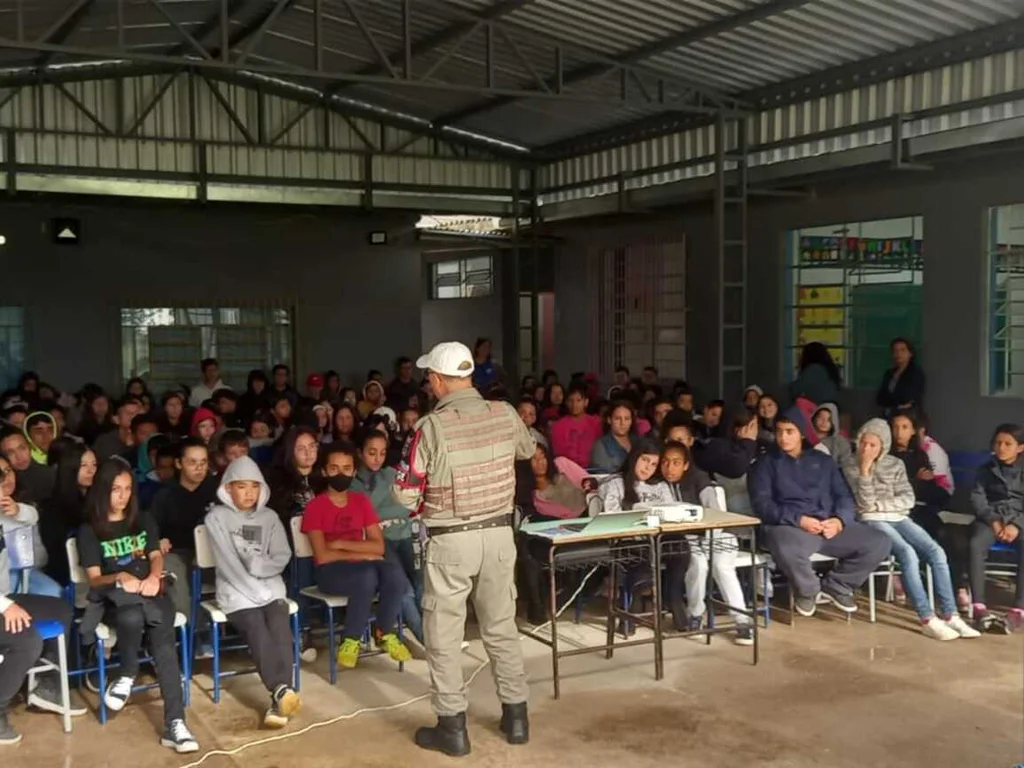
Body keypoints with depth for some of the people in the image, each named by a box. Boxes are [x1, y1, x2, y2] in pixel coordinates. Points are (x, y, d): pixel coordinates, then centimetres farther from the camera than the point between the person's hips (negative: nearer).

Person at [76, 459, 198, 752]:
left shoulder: (143, 520, 20)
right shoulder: (89, 530, 9)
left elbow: (156, 556, 12)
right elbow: (94, 578, 3)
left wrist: (154, 577, -11)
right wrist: (120, 577, -18)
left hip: (150, 592, 2)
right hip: (119, 598, -2)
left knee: (163, 642, -30)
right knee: (132, 617, -41)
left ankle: (175, 724, -36)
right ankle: (128, 673, -10)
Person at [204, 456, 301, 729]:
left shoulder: (269, 517, 15)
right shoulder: (217, 517, 3)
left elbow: (282, 556, 6)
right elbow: (229, 564, -6)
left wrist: (258, 565, -13)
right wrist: (255, 591, -14)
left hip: (271, 587, 3)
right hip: (237, 591, -3)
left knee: (280, 629, -25)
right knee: (258, 631, -29)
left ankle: (279, 700, -34)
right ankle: (282, 689, -44)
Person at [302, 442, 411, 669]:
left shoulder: (362, 501, 8)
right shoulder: (315, 507, -6)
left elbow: (379, 546, -1)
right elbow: (322, 557, -14)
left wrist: (341, 543, -12)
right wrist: (363, 555, -13)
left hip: (363, 566, 4)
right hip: (331, 571, -4)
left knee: (395, 573, -28)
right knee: (367, 575, -36)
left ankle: (385, 633, -5)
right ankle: (351, 640, -16)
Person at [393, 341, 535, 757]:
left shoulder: (431, 427, -17)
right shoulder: (505, 414, -3)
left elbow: (405, 493, -13)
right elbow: (528, 449, 19)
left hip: (450, 540, -5)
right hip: (499, 534, 5)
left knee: (444, 634, 8)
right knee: (502, 627, 17)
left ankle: (452, 725, 14)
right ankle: (516, 715, 26)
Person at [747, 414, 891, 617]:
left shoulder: (822, 460, 22)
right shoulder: (765, 464, 10)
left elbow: (844, 495, 14)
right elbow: (762, 504, -4)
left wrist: (839, 520, -9)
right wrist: (799, 519, -18)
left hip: (830, 525, 4)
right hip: (790, 525, -4)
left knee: (880, 543, -17)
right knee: (788, 550, -40)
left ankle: (835, 585, 7)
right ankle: (807, 590, -5)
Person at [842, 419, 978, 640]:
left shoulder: (895, 464, 11)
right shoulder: (851, 464, 0)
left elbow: (908, 499, 3)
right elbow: (865, 502, -9)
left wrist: (879, 504, -8)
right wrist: (865, 469, -17)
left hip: (899, 518, 5)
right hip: (872, 521, -5)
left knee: (936, 552, -19)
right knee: (908, 553, -31)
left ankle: (950, 615, -18)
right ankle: (927, 619, -30)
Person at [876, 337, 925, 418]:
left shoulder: (916, 372, -2)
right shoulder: (889, 373, 13)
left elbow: (907, 397, -11)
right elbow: (879, 399, 6)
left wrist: (889, 402, 2)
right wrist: (898, 404, -5)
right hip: (889, 418, 5)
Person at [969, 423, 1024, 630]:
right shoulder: (986, 470, 14)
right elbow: (977, 499, 6)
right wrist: (993, 520, -11)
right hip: (991, 518, 1)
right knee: (976, 544, -33)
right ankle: (979, 605, -33)